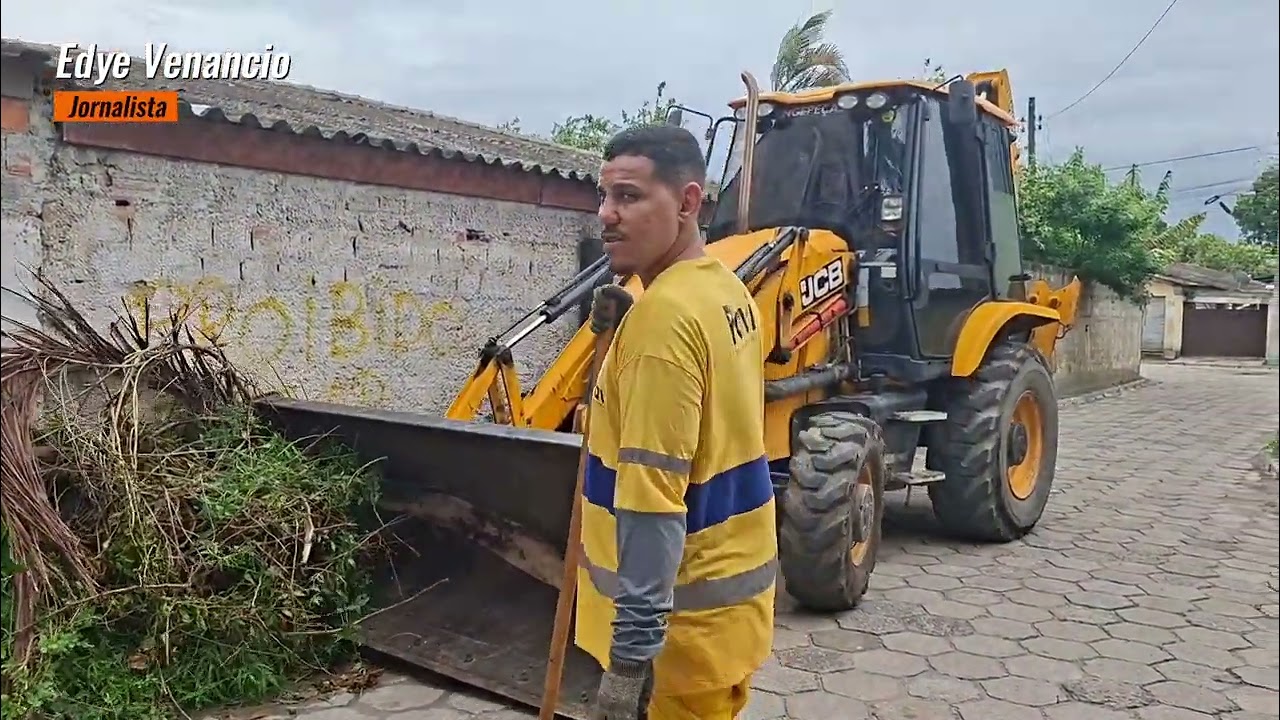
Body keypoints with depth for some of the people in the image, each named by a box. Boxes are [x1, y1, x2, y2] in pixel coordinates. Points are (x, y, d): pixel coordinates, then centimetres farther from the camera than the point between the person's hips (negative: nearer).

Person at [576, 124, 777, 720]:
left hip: (684, 618, -9)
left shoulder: (663, 314, -23)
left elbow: (652, 498, -26)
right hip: (734, 590, 9)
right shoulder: (726, 290, 6)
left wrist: (629, 655, -22)